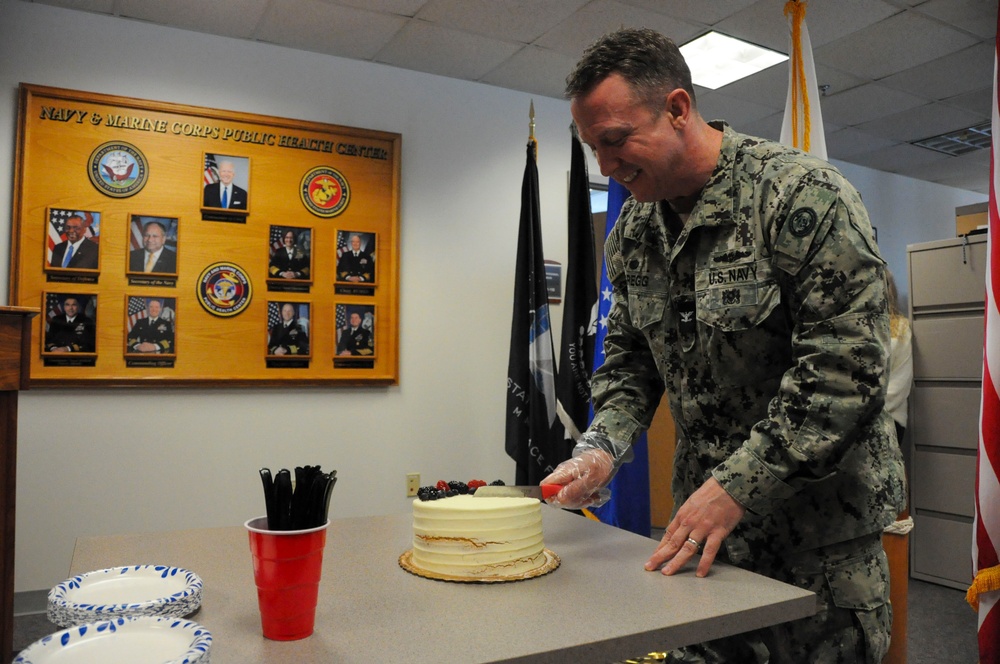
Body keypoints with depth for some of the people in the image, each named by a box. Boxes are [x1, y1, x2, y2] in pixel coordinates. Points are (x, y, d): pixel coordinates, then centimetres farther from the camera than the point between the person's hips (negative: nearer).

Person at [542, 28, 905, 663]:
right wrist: (603, 447, -7)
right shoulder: (634, 229, 3)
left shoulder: (803, 194, -17)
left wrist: (737, 486, -24)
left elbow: (848, 365, -22)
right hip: (706, 517, 6)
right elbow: (630, 356, 10)